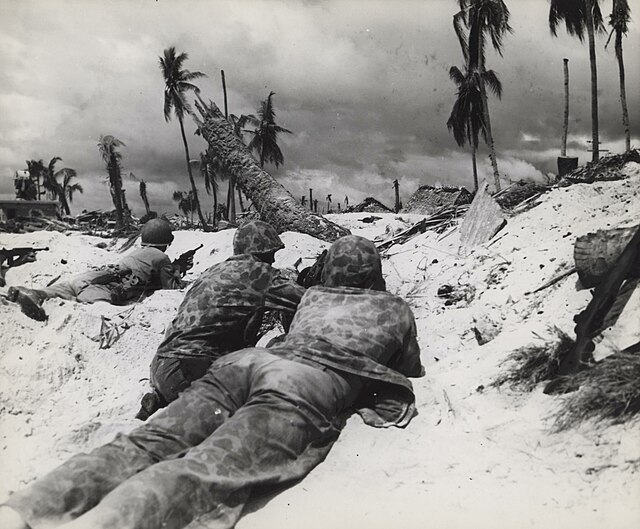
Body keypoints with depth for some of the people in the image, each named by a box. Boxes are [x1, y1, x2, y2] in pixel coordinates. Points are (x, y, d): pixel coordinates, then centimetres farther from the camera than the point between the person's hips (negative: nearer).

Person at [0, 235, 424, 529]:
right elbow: (412, 369, 40)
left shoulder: (312, 296, 36)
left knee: (147, 444, -11)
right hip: (312, 382, -5)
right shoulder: (395, 307, 28)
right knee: (210, 469, -26)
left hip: (245, 359, 5)